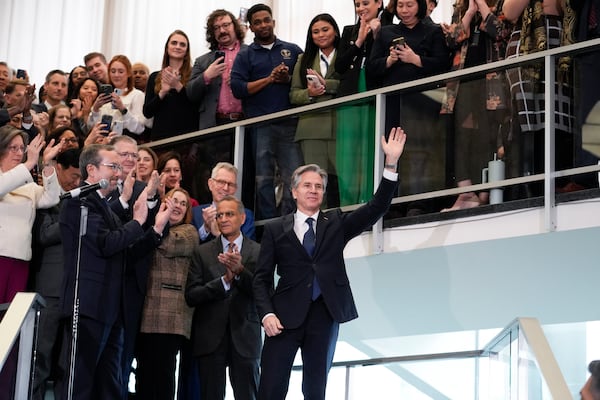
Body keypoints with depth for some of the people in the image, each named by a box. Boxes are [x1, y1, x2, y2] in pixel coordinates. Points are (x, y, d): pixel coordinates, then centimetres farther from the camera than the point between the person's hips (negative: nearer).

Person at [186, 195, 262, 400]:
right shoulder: (202, 253, 6)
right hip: (210, 338, 1)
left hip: (244, 337, -1)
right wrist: (224, 281, -15)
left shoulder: (258, 252, 4)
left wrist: (240, 270, -21)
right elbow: (191, 296, -2)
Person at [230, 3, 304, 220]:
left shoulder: (292, 50, 16)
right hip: (260, 126, -1)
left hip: (290, 122, 1)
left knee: (294, 177, -6)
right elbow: (238, 88, -2)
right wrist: (270, 78, -6)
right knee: (263, 179, -1)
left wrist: (288, 79, -7)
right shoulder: (245, 56, 12)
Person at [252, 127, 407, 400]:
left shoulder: (336, 224, 13)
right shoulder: (275, 229, 10)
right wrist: (267, 314, -10)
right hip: (286, 315, -2)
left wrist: (391, 163, -8)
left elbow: (376, 208, 2)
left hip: (325, 315, 2)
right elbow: (262, 277, 6)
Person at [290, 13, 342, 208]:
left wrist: (325, 84, -13)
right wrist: (309, 93, -5)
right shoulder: (304, 60, 21)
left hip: (340, 125, -3)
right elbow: (293, 95, 15)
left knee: (339, 177, -6)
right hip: (312, 127, 3)